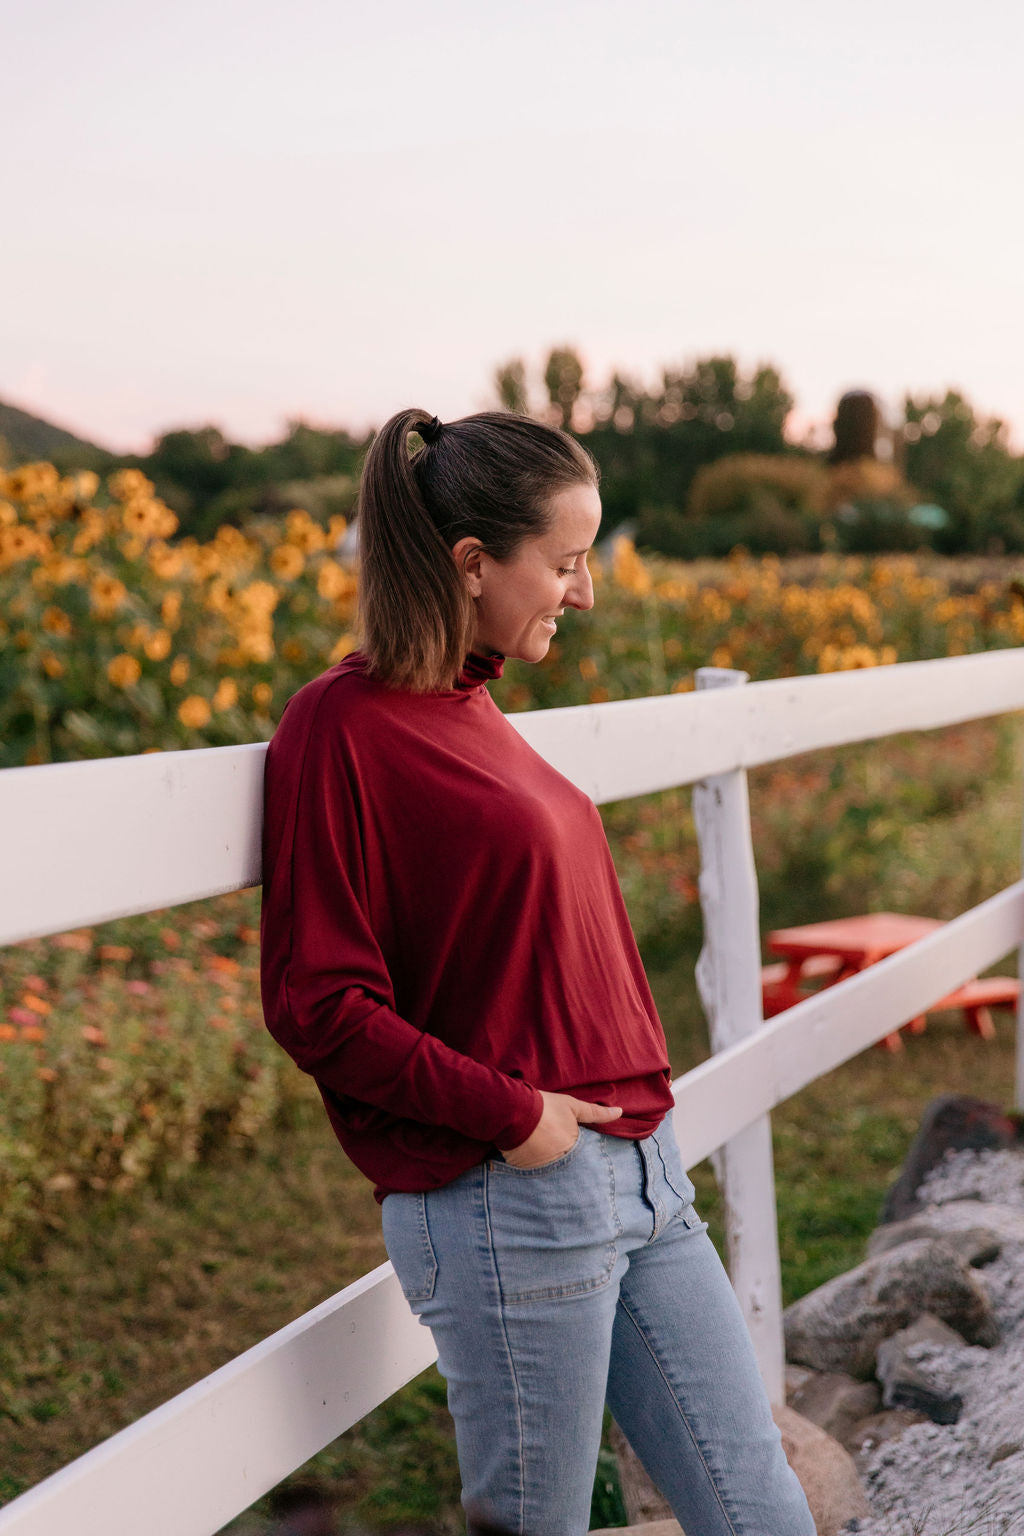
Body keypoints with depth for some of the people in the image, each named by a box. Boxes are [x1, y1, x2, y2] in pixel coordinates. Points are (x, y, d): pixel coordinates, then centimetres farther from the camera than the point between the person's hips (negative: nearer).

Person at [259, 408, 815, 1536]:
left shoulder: (471, 711, 12)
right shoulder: (340, 726, -11)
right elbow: (317, 1006, -13)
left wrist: (637, 1118, 8)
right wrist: (511, 1115, -15)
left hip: (642, 1182, 8)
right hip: (508, 1202, -8)